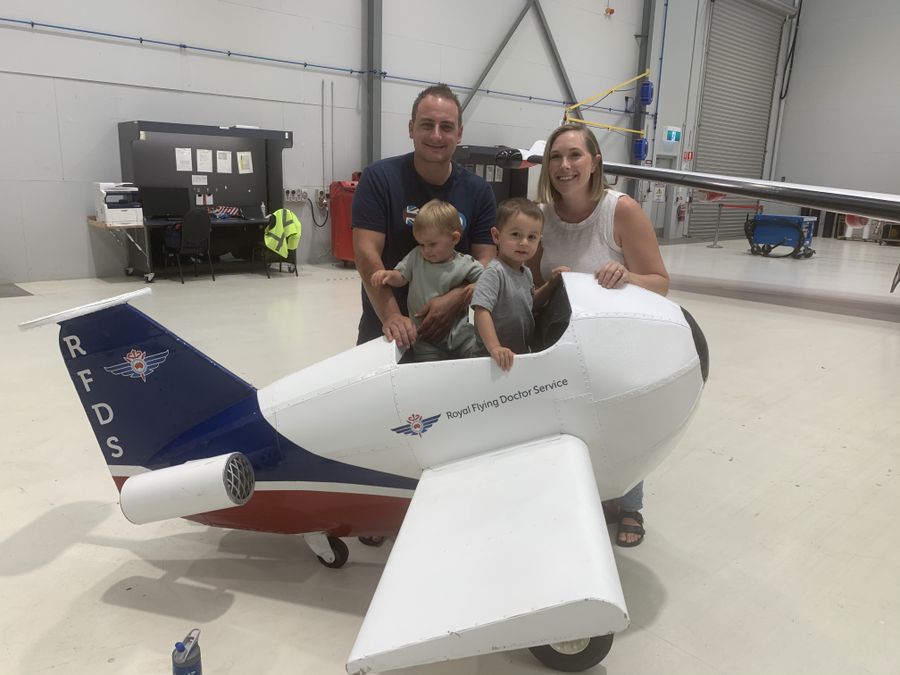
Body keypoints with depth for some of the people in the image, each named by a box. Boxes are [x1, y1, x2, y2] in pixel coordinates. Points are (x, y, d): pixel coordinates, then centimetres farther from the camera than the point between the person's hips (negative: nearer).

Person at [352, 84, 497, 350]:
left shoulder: (478, 191, -3)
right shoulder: (379, 179, -10)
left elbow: (485, 260, -6)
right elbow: (367, 254, -17)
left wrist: (455, 300, -25)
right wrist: (392, 318, -29)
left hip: (450, 328, 2)